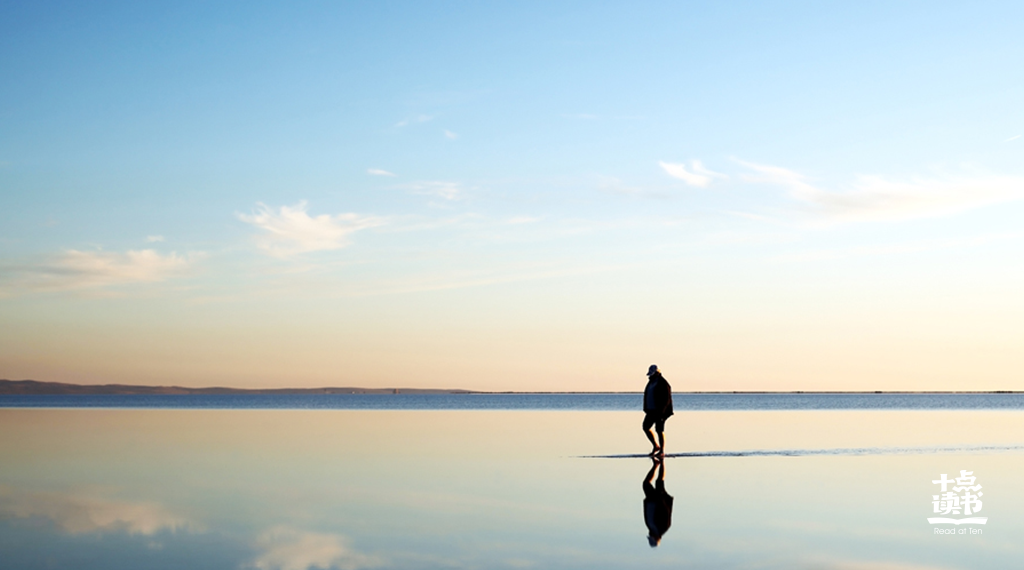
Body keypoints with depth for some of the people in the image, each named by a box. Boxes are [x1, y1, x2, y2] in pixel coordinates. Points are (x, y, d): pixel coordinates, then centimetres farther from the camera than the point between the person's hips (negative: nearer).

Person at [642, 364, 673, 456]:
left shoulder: (663, 384, -13)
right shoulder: (651, 382, 13)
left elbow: (667, 399, -16)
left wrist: (661, 411, -21)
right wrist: (646, 410, 14)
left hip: (659, 411, -9)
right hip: (651, 411, 9)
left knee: (659, 430, -5)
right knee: (645, 427, 4)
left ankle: (662, 451, 3)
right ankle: (656, 446, 16)